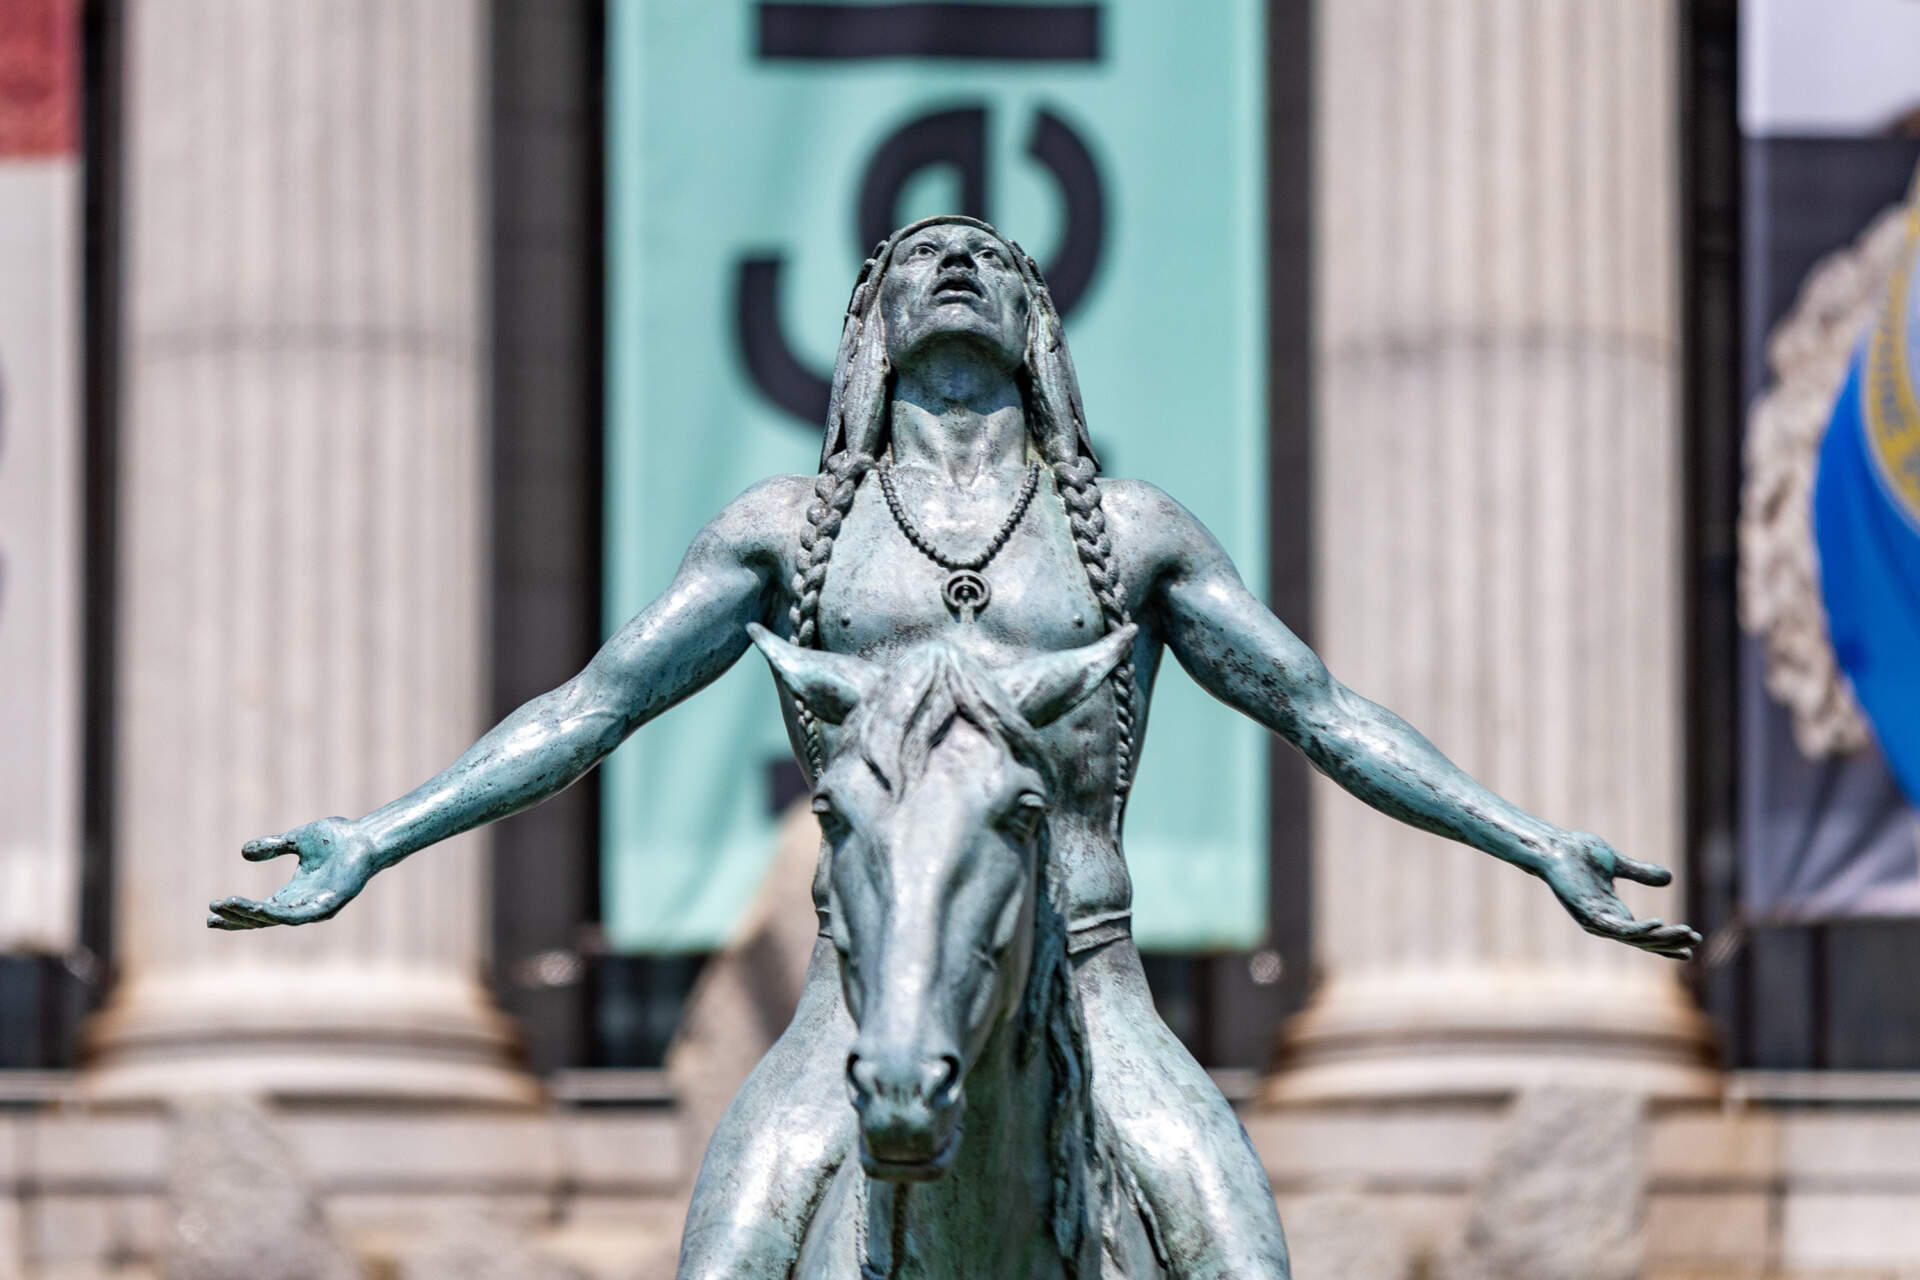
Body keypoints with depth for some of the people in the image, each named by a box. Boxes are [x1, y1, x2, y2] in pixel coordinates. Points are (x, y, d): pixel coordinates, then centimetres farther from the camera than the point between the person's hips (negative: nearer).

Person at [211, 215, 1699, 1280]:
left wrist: (1541, 848, 11)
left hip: (1086, 990, 0)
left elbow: (1325, 712, 17)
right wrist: (371, 844, 6)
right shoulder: (784, 531, 13)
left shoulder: (1137, 534, 14)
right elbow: (592, 708, 14)